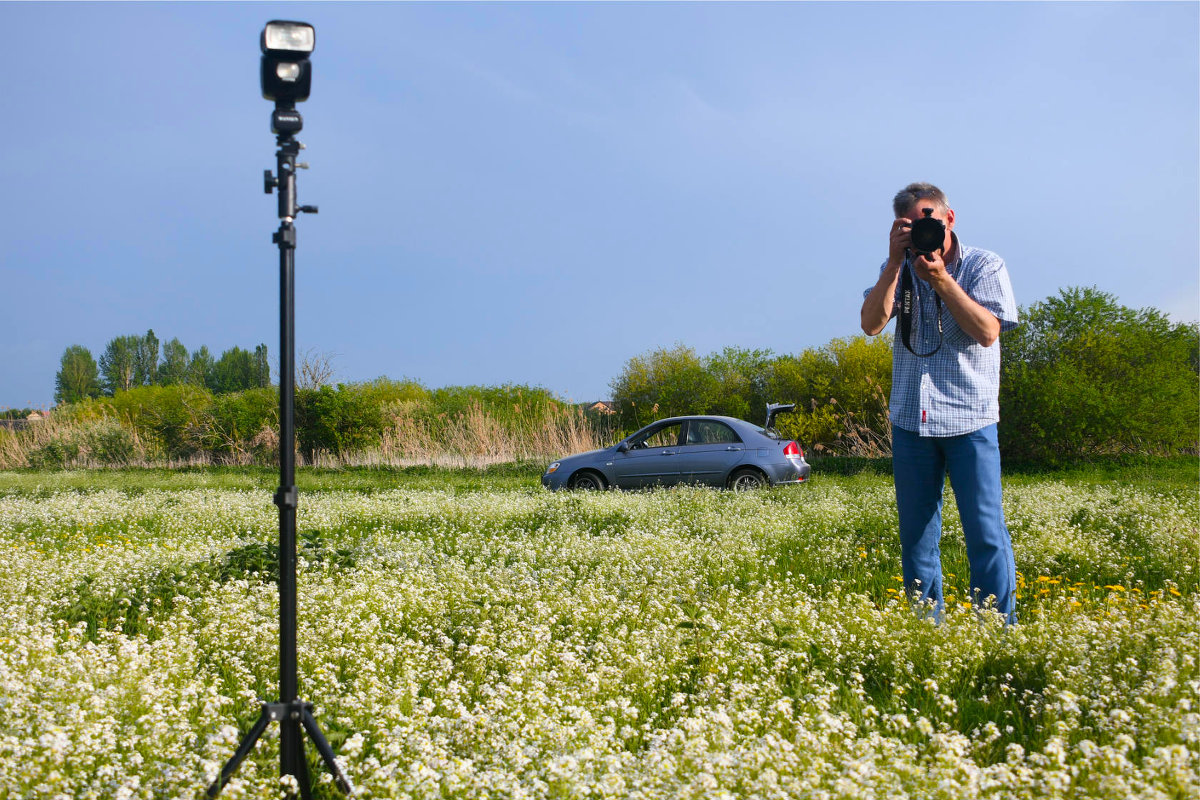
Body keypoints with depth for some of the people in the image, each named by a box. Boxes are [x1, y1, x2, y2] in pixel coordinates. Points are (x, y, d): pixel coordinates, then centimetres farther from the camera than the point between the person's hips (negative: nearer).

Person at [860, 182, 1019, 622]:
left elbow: (988, 331, -11)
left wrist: (940, 279, -16)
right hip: (911, 418, 3)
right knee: (916, 535, 7)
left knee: (986, 532, -5)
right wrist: (894, 262, -11)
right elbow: (871, 323, -5)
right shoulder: (898, 270, 11)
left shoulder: (984, 265, 2)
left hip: (970, 419, -3)